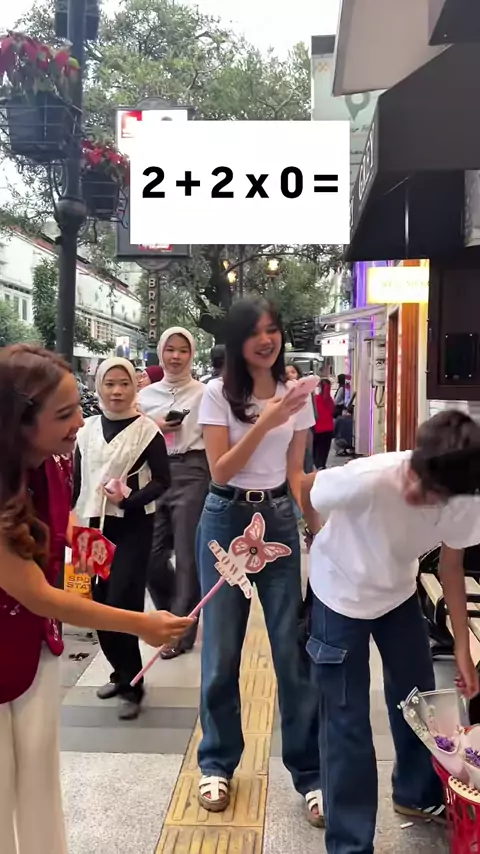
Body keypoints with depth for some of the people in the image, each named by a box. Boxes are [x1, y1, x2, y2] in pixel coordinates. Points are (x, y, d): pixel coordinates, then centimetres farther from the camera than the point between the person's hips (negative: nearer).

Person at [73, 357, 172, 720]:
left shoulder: (147, 429, -7)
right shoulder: (87, 429, 6)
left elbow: (162, 481, -6)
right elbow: (77, 480, 10)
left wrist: (130, 499, -21)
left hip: (133, 527, -5)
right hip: (94, 525, 5)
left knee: (122, 603, -7)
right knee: (100, 602, 9)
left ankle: (131, 684, 9)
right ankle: (122, 672, 29)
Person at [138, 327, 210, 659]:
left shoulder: (203, 393, 0)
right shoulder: (147, 394, 12)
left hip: (191, 473, -4)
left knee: (187, 555, 0)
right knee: (151, 554, 6)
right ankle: (176, 614, 31)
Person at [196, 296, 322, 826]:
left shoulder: (296, 395, 4)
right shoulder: (217, 394, -6)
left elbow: (295, 470, 7)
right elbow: (221, 471, -12)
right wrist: (263, 423, -21)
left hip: (279, 519, 2)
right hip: (226, 520, -2)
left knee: (293, 649, 3)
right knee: (221, 651, 7)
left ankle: (309, 773, 19)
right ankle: (217, 763, 28)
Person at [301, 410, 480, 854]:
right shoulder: (369, 479, -39)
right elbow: (306, 488, -19)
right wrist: (327, 545, 0)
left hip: (399, 592, 5)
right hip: (342, 594, -4)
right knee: (347, 722, 1)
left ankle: (417, 795, 47)